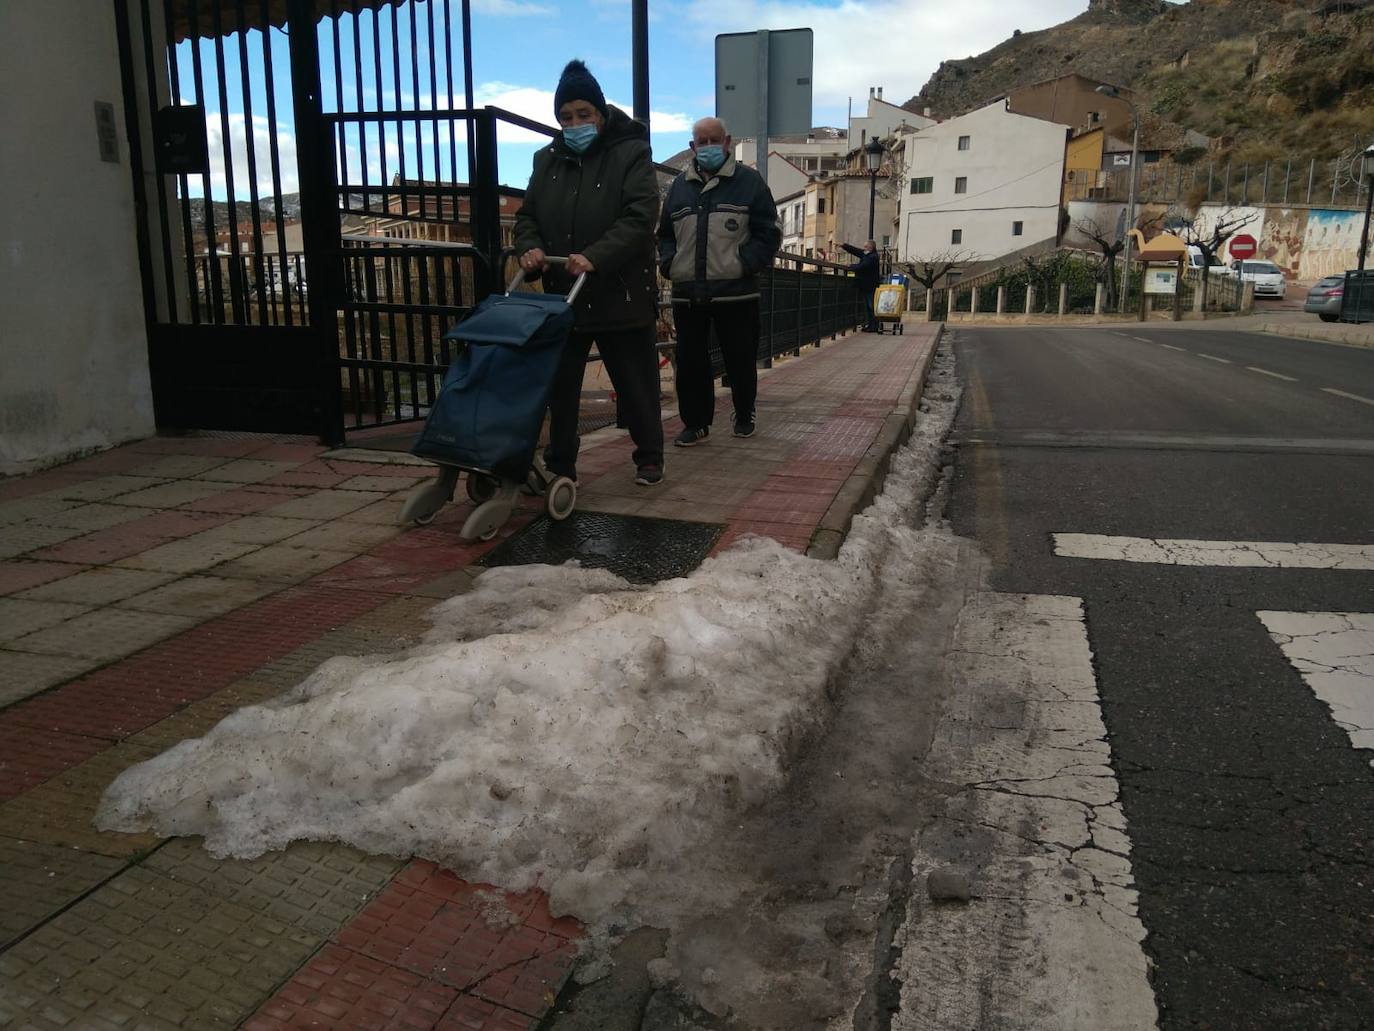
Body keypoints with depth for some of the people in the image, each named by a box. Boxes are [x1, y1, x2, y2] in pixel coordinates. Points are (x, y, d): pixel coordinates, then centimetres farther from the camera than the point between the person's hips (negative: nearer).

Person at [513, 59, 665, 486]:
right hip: (563, 296, 5)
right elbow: (527, 214, 14)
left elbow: (640, 217, -16)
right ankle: (560, 464, 20)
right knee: (559, 384, 9)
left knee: (636, 384, 5)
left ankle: (650, 458, 21)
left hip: (620, 295, -4)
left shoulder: (630, 154, -4)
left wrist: (595, 257, -27)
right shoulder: (547, 159, 11)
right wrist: (529, 247, -9)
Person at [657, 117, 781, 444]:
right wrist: (669, 263, 4)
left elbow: (769, 233, 1)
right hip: (687, 294, 3)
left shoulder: (749, 181, 3)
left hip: (736, 292, -3)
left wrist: (745, 264, -12)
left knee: (740, 361, 6)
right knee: (690, 362, 4)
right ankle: (695, 423, 15)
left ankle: (744, 415, 26)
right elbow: (665, 233, 23)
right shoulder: (679, 186, 15)